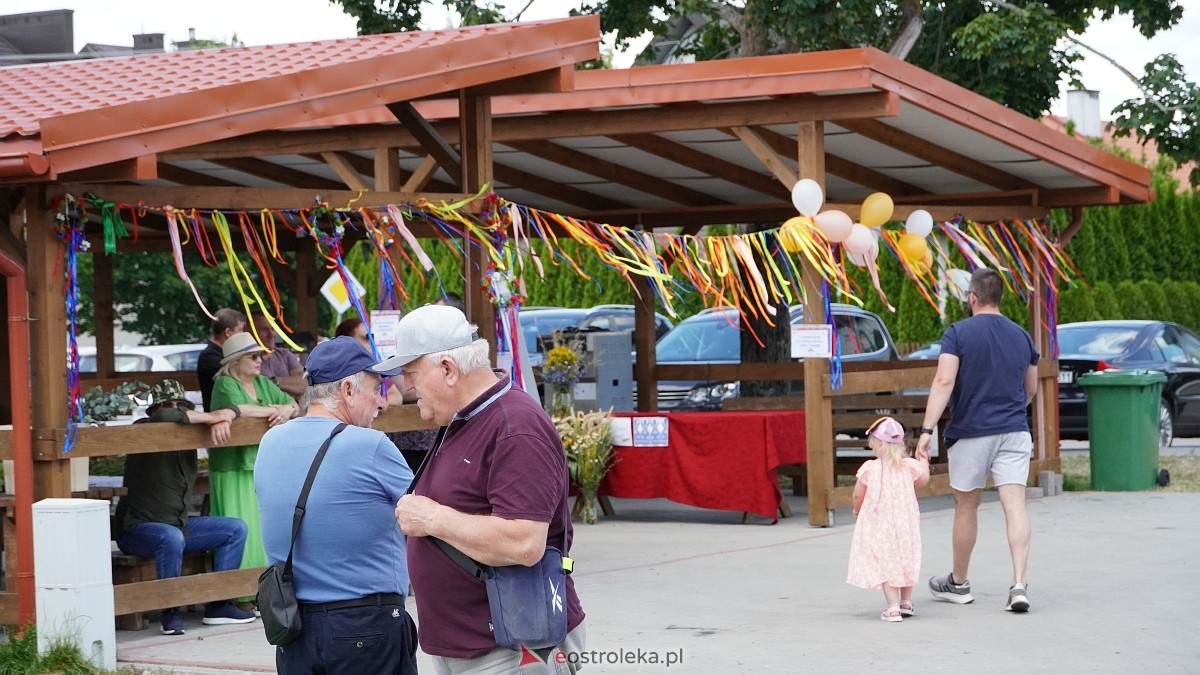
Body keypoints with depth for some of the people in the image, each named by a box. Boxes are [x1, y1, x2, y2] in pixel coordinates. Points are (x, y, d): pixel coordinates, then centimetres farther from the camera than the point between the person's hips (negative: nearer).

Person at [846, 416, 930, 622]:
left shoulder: (870, 468, -12)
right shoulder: (909, 466, -5)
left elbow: (858, 495, -3)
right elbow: (923, 480, 16)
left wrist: (857, 510, 19)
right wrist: (923, 460, 33)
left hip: (879, 525, -3)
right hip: (905, 524, 3)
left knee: (884, 563, -1)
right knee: (904, 559, 19)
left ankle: (893, 607, -8)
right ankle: (906, 602, 28)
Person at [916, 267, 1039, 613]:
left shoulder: (958, 333, -7)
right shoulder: (1021, 336, 8)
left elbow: (944, 381, -18)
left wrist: (927, 430, -22)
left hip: (970, 433, -3)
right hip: (1014, 432, 3)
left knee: (966, 508, 12)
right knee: (1015, 505, -5)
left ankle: (958, 583, 27)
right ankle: (1019, 585, -17)